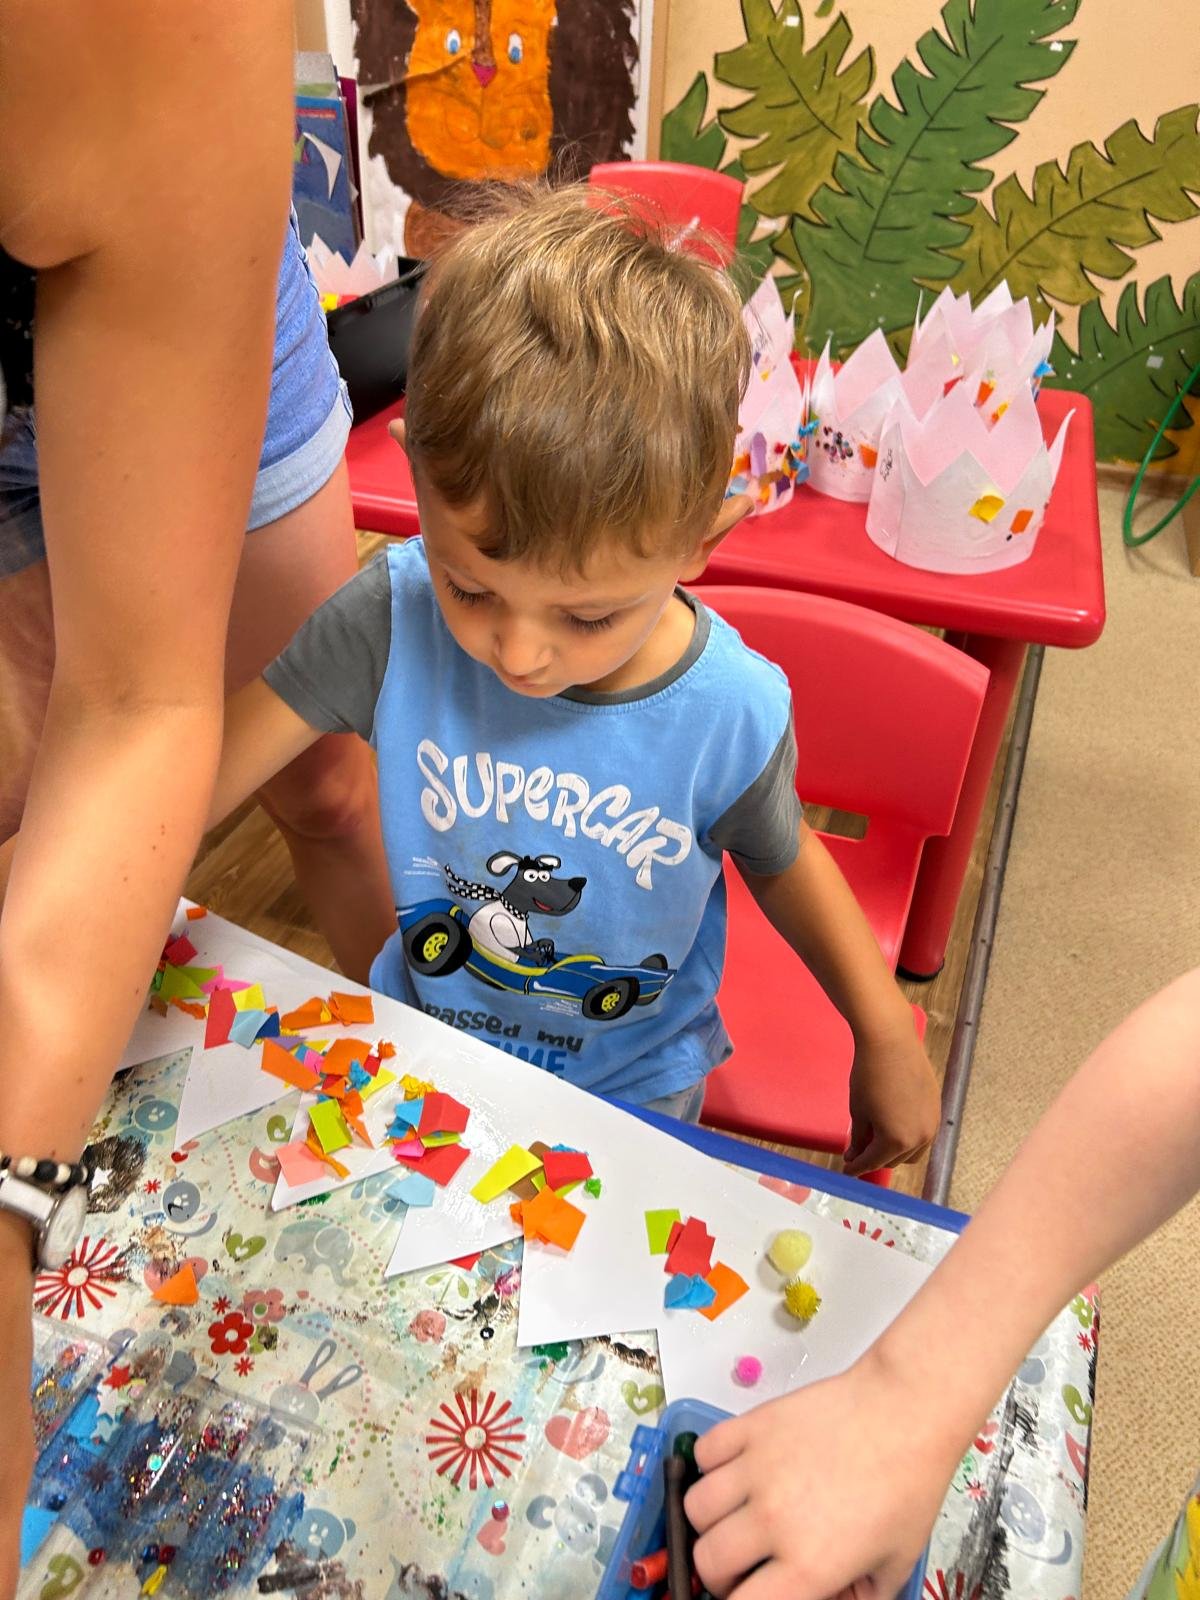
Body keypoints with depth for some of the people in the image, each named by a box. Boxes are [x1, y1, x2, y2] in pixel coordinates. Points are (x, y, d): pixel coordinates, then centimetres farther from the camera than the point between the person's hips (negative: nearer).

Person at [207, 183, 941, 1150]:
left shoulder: (733, 717, -26)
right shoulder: (397, 615, -26)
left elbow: (781, 859, -5)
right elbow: (202, 771, -22)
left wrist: (887, 1036, -2)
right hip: (421, 1037, 1)